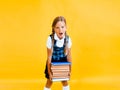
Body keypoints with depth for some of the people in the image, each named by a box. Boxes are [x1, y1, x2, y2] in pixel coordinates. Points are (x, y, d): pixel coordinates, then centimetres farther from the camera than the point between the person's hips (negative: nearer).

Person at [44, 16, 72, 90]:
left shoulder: (68, 39, -20)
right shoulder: (50, 39, -27)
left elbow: (69, 55, -9)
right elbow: (49, 57, -20)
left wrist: (69, 70, -5)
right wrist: (49, 72, -16)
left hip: (63, 62, 2)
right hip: (53, 62, -2)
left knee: (65, 82, 17)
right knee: (49, 82, 13)